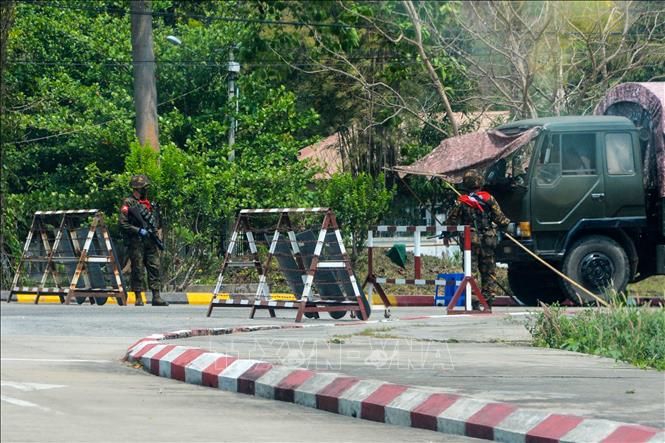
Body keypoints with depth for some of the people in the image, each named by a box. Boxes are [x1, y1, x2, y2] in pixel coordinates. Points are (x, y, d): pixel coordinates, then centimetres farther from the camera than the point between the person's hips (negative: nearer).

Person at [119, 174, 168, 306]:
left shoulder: (149, 203, 17)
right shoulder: (128, 203, -5)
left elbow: (156, 220, 27)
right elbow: (122, 223, -12)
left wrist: (155, 229, 5)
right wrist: (139, 230, -16)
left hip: (150, 241, 6)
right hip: (136, 242, -6)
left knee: (154, 267, 2)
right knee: (138, 270, -3)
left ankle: (156, 297, 4)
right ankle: (138, 298, 1)